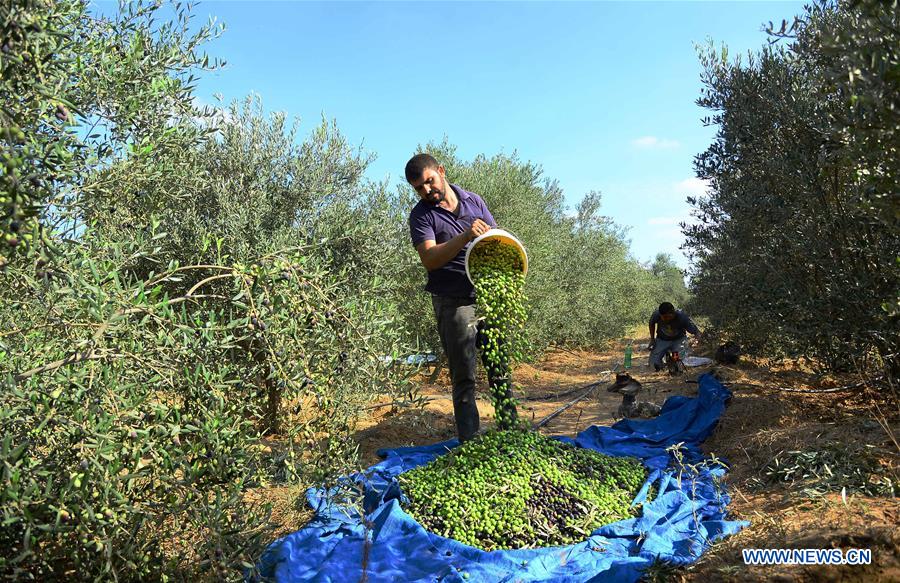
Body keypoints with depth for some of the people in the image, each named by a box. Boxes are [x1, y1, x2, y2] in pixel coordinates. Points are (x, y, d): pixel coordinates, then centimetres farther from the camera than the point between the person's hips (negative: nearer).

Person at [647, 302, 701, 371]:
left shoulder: (682, 317, -30)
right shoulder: (657, 314, -25)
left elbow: (696, 331, -25)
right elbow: (652, 323, -1)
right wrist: (652, 339, -2)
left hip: (679, 340, -1)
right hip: (662, 340, 1)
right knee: (654, 364, -16)